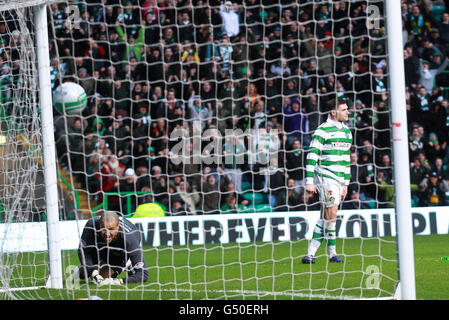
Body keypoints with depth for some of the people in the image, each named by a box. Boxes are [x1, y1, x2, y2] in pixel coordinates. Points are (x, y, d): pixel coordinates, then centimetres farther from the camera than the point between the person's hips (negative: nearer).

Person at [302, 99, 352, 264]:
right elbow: (312, 155, -12)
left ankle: (310, 254, 11)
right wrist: (309, 181, -17)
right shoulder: (323, 130, -10)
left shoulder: (347, 131, 15)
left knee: (325, 217, 7)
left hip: (339, 179, 7)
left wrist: (345, 183, 19)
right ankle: (332, 253, -3)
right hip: (325, 176, -7)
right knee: (331, 215, -10)